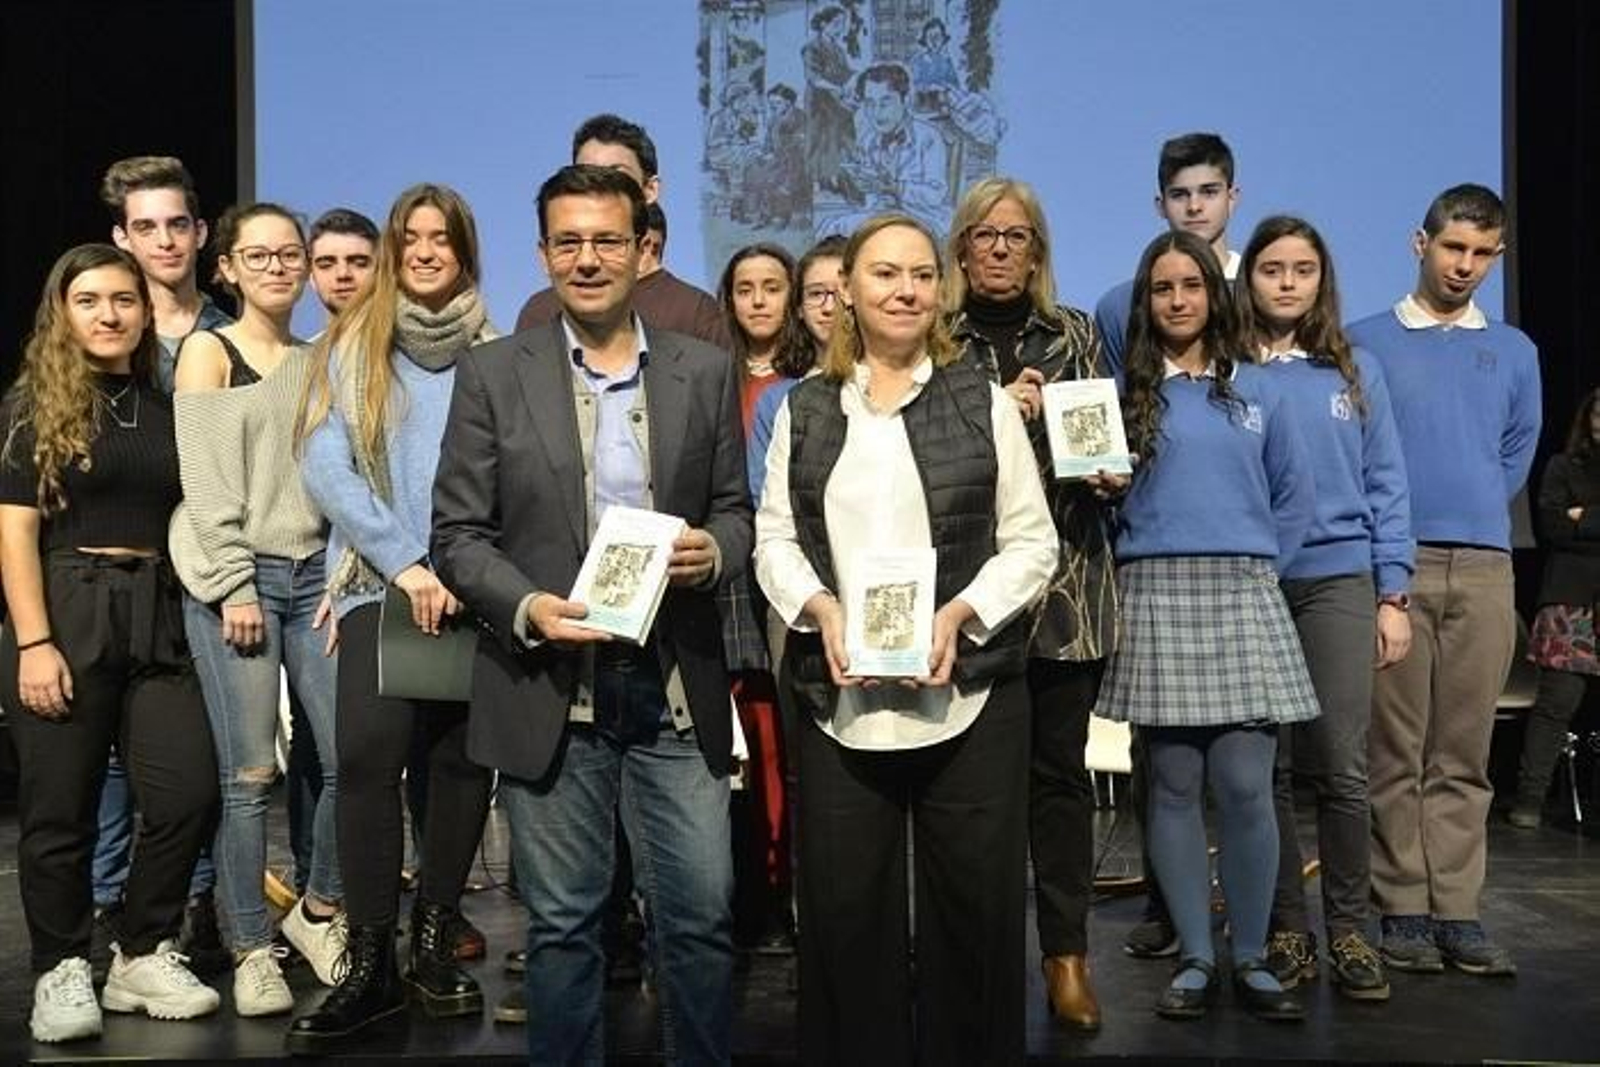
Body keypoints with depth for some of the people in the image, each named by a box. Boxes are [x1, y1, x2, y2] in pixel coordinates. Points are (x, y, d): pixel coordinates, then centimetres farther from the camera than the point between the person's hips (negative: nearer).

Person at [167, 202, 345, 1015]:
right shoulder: (207, 351, 4)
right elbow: (206, 482, -5)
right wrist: (236, 586, -12)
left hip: (315, 573, 4)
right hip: (234, 575, -4)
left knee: (352, 756, -3)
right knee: (250, 775, -6)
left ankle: (319, 911, 18)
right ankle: (251, 951, 6)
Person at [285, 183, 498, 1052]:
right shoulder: (351, 346, 6)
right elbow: (324, 467, -3)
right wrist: (407, 562, -13)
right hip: (378, 583, -2)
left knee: (462, 756, 1)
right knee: (368, 750, -18)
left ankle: (434, 944, 16)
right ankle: (370, 963, -11)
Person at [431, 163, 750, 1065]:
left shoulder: (706, 373, 7)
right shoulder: (495, 376, 1)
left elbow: (737, 512, 11)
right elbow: (459, 534, 0)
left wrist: (713, 551, -12)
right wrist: (527, 607, -17)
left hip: (677, 691, 1)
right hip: (551, 691, -1)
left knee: (701, 917, 5)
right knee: (563, 923, 9)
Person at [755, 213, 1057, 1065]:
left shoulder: (983, 403, 5)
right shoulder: (804, 410, 11)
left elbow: (1032, 544, 2)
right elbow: (773, 539, 8)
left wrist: (959, 614, -13)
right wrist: (819, 608, -11)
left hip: (968, 696, -1)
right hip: (839, 699, 1)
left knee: (973, 910, 5)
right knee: (844, 910, 6)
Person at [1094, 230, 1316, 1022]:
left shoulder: (1256, 392, 13)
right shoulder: (1125, 391, 9)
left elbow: (1294, 495, 16)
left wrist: (1260, 568, 7)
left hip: (1242, 599, 1)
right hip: (1156, 596, -1)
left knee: (1245, 787, -6)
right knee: (1175, 787, 1)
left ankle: (1251, 961, 5)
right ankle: (1195, 960, 9)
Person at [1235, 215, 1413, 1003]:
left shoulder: (1355, 371, 9)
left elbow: (1387, 486, 8)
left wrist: (1393, 596, 2)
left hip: (1339, 582, 1)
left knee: (1343, 768, -3)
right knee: (1266, 767, 4)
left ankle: (1348, 930, 9)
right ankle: (1285, 929, 14)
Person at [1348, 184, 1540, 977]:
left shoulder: (1514, 352, 15)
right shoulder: (1365, 342, 6)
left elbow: (1516, 456, 21)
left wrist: (1472, 511, 12)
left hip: (1485, 568, 3)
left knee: (1463, 755, 3)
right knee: (1395, 751, -2)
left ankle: (1457, 910, 7)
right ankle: (1403, 910, 3)